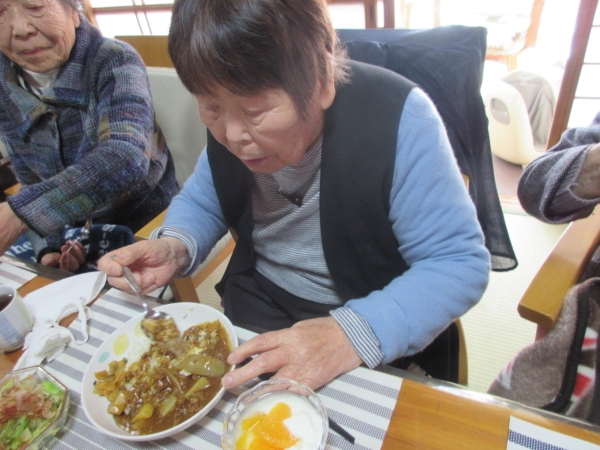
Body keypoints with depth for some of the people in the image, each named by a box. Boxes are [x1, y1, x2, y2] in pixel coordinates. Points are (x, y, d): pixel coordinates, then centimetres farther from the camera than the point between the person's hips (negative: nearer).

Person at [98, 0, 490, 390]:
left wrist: (354, 334, -36)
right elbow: (202, 201, 6)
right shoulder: (227, 119, -10)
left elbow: (461, 263, -22)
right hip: (254, 309, 3)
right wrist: (175, 247, -16)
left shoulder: (398, 118, -25)